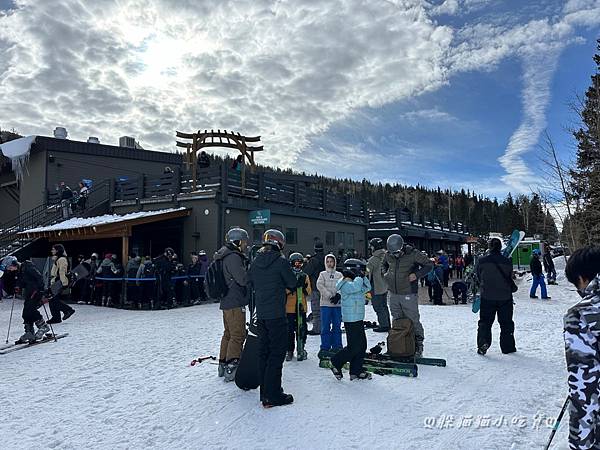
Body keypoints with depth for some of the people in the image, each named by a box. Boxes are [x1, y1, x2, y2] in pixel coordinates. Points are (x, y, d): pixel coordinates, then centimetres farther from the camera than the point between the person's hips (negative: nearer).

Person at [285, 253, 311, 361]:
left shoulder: (305, 276, 10)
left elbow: (308, 292, 3)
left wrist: (304, 285, -15)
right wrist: (292, 287, -23)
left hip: (301, 307, 2)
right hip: (289, 307, -2)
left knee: (301, 330, 5)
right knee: (289, 330, 3)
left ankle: (301, 350, 18)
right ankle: (289, 350, 15)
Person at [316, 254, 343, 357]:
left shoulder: (339, 275, 12)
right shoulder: (322, 274, 8)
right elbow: (320, 285, -7)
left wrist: (338, 295, -16)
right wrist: (330, 296, -15)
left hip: (337, 304, 1)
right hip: (326, 303, -1)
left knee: (337, 326, 6)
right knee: (325, 327, -1)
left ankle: (337, 346, 15)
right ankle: (325, 347, 6)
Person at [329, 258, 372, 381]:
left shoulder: (354, 282, 15)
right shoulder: (346, 284, -15)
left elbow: (367, 288, 18)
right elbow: (356, 287, -33)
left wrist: (363, 277, 5)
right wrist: (359, 277, -18)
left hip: (358, 319, 10)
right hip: (351, 320, -10)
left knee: (362, 345, 10)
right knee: (353, 347, -6)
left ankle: (356, 371, 16)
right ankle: (336, 363, 13)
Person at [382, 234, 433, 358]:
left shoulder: (413, 254, -13)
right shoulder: (388, 255, 0)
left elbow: (429, 265, -5)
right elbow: (384, 264, 22)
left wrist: (416, 274, -17)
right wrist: (385, 274, 3)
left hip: (408, 295, -4)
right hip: (393, 294, 5)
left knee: (413, 320, 0)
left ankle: (418, 346, 16)